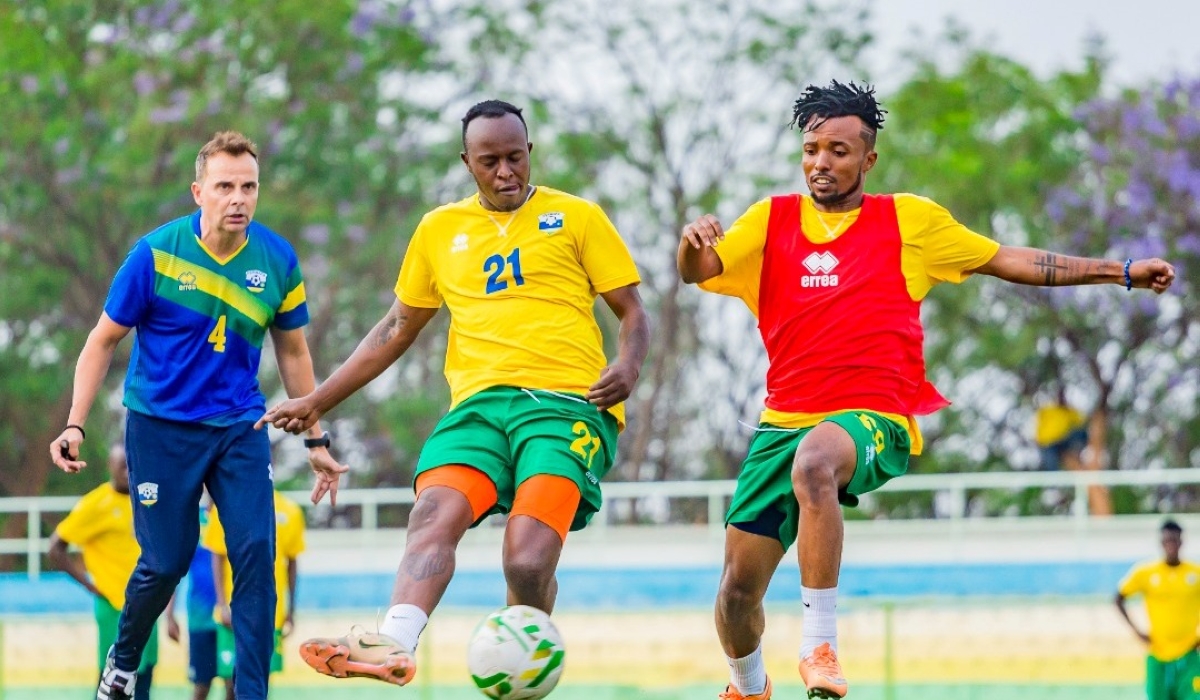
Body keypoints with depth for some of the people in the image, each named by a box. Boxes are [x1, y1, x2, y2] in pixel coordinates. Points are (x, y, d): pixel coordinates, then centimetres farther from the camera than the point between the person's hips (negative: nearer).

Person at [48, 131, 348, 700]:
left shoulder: (277, 260, -5)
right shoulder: (156, 253, -13)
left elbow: (292, 351, 9)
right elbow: (104, 341, -4)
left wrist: (315, 440, 10)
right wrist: (74, 425, -10)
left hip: (239, 426, 2)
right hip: (160, 425, -2)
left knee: (256, 555, -10)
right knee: (166, 562, 4)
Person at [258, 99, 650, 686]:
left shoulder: (576, 217, 11)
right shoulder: (439, 230, 20)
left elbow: (632, 312, 11)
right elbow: (397, 330, 28)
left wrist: (628, 366, -11)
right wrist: (316, 403, 25)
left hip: (567, 402, -3)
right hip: (479, 402, 3)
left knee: (527, 560, -26)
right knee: (434, 513, -29)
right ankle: (392, 647, -49)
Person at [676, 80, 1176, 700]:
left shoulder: (907, 220, 8)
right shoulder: (772, 220, 11)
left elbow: (1014, 262, 13)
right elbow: (698, 271, -3)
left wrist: (1123, 272, 9)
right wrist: (695, 239, -27)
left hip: (872, 420, -3)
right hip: (784, 420, 3)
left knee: (814, 462, -40)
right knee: (738, 589, 0)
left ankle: (820, 644, -36)